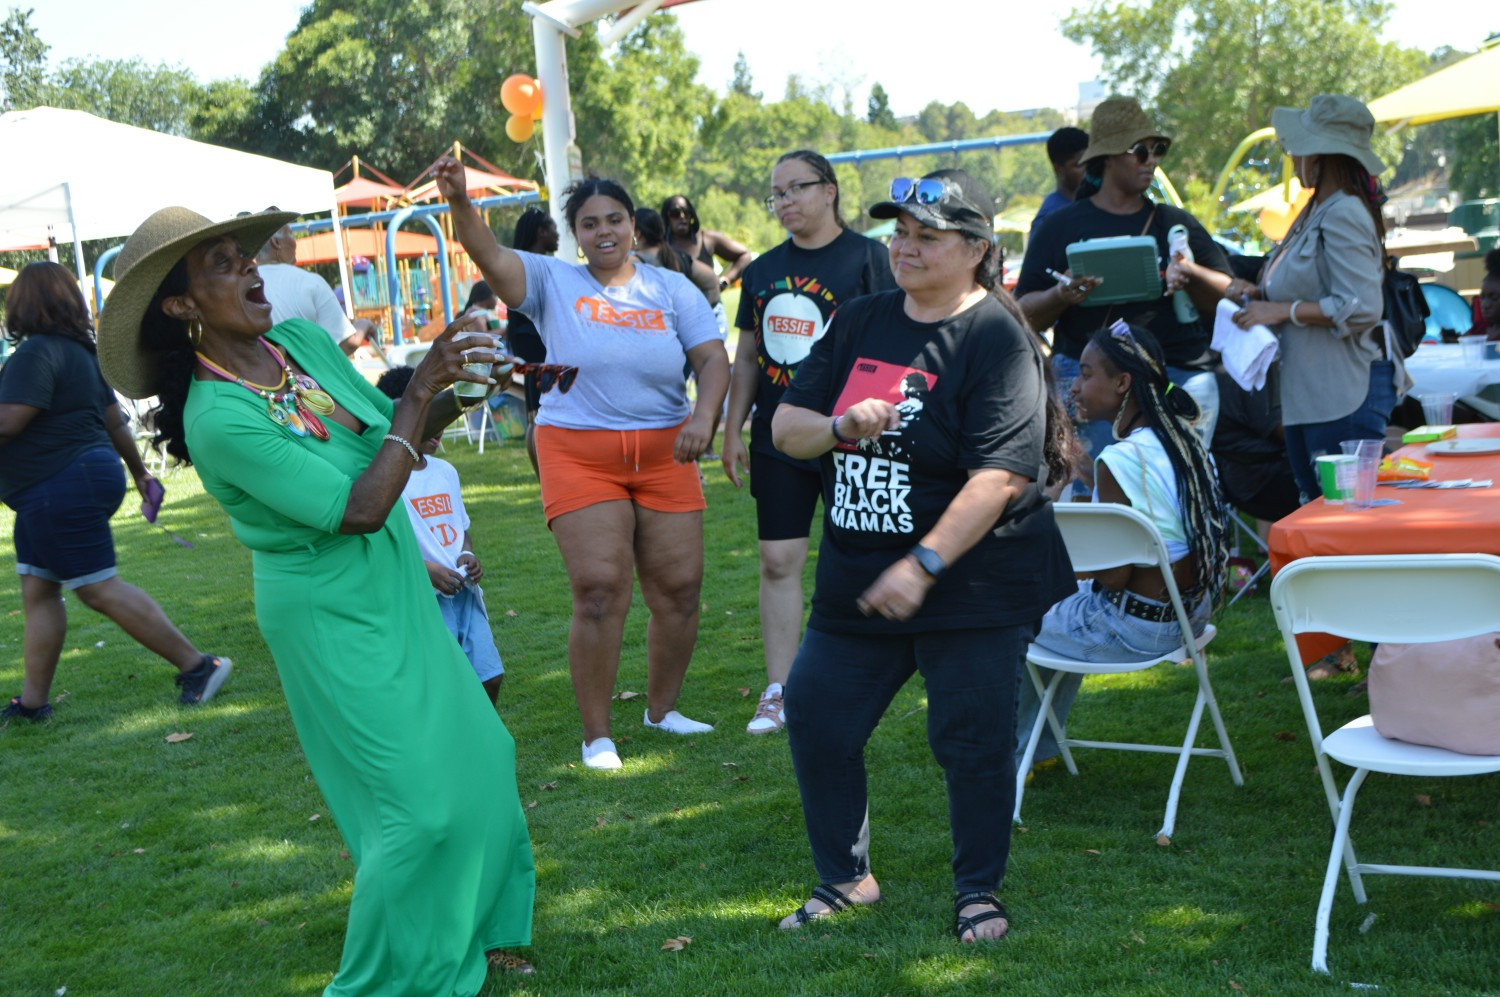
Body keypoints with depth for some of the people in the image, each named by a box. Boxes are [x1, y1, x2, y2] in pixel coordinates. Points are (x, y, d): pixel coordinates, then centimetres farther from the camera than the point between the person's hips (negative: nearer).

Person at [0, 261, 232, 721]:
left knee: (102, 589, -7)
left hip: (62, 491, -10)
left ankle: (197, 665, -4)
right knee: (37, 592, 12)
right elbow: (116, 421, 22)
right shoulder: (82, 352, 15)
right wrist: (139, 471, 31)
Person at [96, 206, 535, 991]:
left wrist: (458, 392, -12)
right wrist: (420, 390, -25)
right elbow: (360, 510, -28)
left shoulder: (302, 342, -3)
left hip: (394, 592, 8)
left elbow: (395, 435, 6)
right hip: (332, 618, -8)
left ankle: (462, 922, 39)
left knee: (474, 754, 17)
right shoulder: (219, 419, -25)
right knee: (417, 803, -3)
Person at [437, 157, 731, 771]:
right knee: (600, 590, -10)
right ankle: (597, 736, 4)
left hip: (664, 455, 3)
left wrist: (703, 415, -20)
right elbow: (489, 255, -13)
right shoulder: (553, 282, 3)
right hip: (578, 454, -2)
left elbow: (713, 358, -2)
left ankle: (662, 709, 28)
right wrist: (459, 200, -32)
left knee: (679, 588, 4)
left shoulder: (672, 289, 7)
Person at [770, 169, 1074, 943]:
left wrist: (923, 565, -27)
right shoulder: (859, 323, 9)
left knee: (972, 741, 2)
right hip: (856, 584, 6)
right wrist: (839, 427, -13)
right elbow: (784, 428, 10)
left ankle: (978, 892, 24)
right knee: (815, 719, 7)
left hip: (972, 585, -6)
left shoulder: (996, 340, -13)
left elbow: (1001, 474, -22)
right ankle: (844, 878, 27)